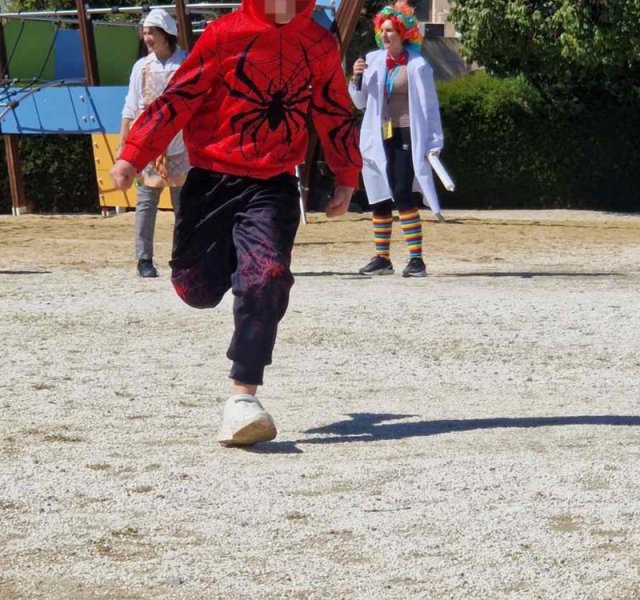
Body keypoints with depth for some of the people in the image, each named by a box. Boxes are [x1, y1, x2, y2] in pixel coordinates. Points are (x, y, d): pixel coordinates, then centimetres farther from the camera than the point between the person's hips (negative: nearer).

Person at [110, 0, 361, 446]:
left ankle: (243, 397, -18)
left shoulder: (320, 45, 4)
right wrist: (134, 155, -10)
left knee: (267, 281, -19)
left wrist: (347, 178, 17)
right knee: (196, 288, 2)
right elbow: (179, 97, -5)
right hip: (212, 180, 0)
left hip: (274, 186, 1)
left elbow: (337, 112, 17)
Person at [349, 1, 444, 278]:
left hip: (406, 135, -5)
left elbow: (430, 106, -2)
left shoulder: (417, 66, -4)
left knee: (402, 194, -14)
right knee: (379, 199, 7)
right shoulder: (372, 61, 10)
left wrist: (434, 143, -8)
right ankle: (382, 258, 15)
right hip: (379, 137, 5)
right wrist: (356, 79, -3)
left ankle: (416, 258, -13)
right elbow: (360, 102, 17)